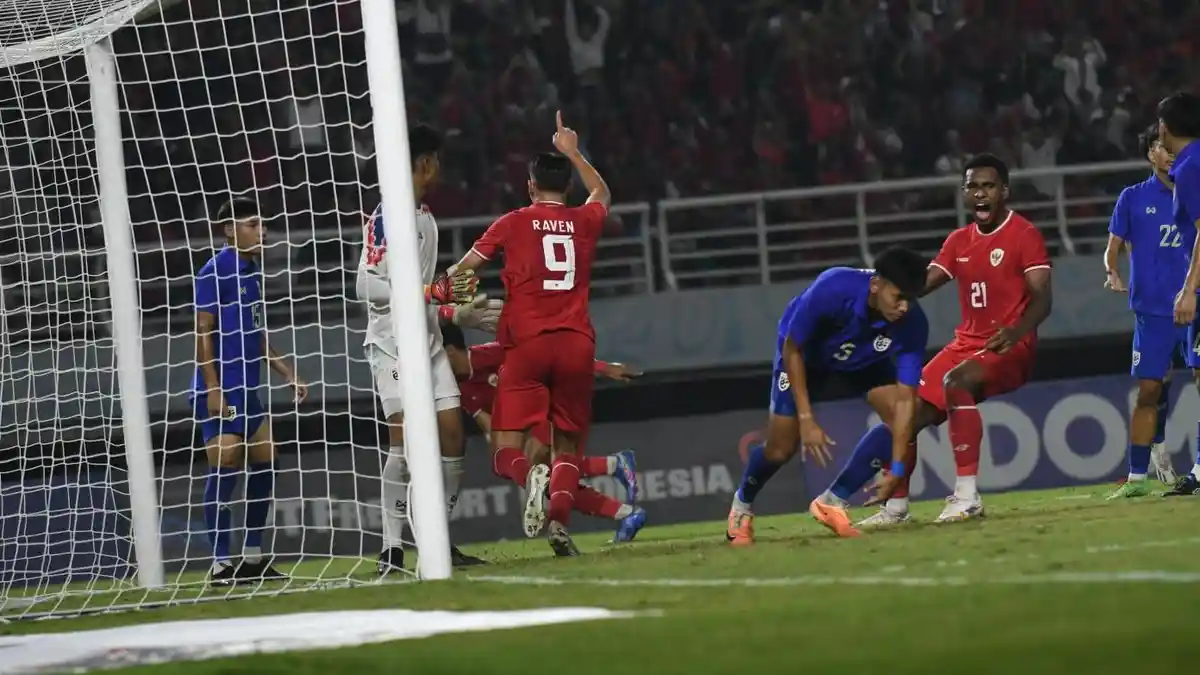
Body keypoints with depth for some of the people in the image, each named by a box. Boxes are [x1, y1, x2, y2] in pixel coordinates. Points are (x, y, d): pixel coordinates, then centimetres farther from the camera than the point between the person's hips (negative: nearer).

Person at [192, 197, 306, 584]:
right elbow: (203, 332, -13)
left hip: (248, 389, 9)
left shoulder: (253, 272, 15)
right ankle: (221, 563, -7)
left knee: (264, 465, 9)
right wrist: (212, 388, -18)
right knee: (224, 469, -10)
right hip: (220, 391, -9)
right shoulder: (215, 272, -10)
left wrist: (288, 375, 19)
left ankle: (253, 558, 17)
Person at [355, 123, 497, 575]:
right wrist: (436, 292, -20)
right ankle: (391, 551, -18)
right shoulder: (387, 216, -11)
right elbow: (368, 286, -18)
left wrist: (458, 312, 23)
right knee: (405, 435, -18)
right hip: (392, 344, -9)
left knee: (452, 434, 2)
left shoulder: (425, 218, 18)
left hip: (427, 342, 9)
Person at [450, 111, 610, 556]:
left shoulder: (514, 223, 3)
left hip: (528, 343, -2)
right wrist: (573, 152, 44)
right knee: (567, 444, 10)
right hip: (577, 344, 2)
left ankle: (533, 475, -36)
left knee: (507, 445, -3)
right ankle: (560, 518, -12)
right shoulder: (584, 222, 11)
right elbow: (602, 194, 35)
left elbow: (465, 267, 10)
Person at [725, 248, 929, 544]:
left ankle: (831, 501, -3)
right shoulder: (832, 289, -41)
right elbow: (792, 349, -26)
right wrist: (806, 419, -30)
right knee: (781, 449, -5)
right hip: (805, 353, -3)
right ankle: (743, 503, 30)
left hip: (864, 358, 3)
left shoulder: (913, 323, -34)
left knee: (902, 417, -19)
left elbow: (904, 397, -31)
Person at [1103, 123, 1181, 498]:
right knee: (1149, 391, -3)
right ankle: (1137, 477, 2)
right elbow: (1113, 247, 8)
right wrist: (1113, 274, -12)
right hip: (1153, 311, -1)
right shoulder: (1133, 198, 6)